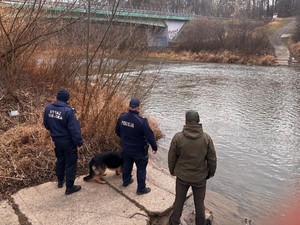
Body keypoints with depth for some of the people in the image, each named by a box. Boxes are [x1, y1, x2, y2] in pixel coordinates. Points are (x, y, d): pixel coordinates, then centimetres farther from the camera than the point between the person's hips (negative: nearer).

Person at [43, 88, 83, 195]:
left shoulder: (48, 108, -5)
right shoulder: (68, 111, -26)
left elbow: (46, 125, 8)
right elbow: (74, 129, -23)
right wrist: (79, 142, -12)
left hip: (56, 140, 7)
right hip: (68, 142, -6)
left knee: (60, 160, 25)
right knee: (70, 164, 7)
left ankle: (60, 181, 42)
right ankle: (70, 187, 16)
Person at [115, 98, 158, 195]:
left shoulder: (122, 117, -10)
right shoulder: (141, 121, -29)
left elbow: (117, 131, 6)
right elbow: (150, 136, -23)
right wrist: (154, 147, -7)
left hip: (126, 148, 6)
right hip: (139, 150, -5)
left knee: (127, 164, 26)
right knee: (141, 168, 12)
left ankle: (126, 181, 48)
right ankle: (141, 189, 25)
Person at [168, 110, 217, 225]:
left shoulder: (178, 137, -19)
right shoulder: (206, 138, -16)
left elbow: (171, 157, -8)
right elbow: (212, 159, -7)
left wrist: (172, 170, 10)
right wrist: (211, 172, 11)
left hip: (182, 176, 0)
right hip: (200, 177, 0)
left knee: (179, 200, 21)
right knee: (199, 203, 19)